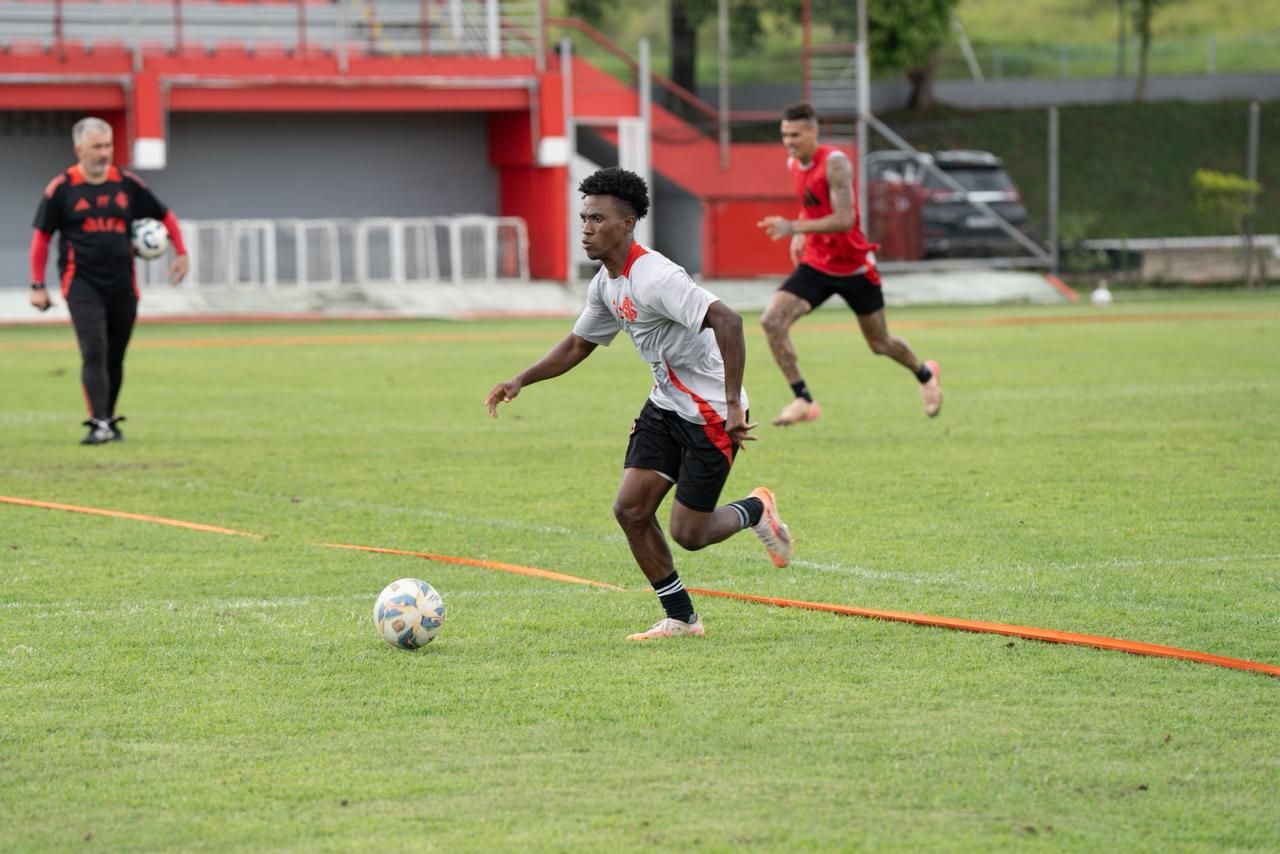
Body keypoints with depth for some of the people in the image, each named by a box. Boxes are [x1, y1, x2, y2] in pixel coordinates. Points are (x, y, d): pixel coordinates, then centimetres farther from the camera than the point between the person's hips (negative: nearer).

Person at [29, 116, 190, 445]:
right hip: (82, 284, -3)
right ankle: (99, 425, -20)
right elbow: (42, 235, 4)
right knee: (94, 352, -16)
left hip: (123, 285, 3)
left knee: (115, 356, 9)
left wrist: (181, 253, 8)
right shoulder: (61, 188, -2)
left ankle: (110, 421, 23)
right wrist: (37, 286, 2)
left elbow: (165, 216, 17)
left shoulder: (127, 183, 6)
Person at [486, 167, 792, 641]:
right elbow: (579, 344, 20)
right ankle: (681, 619, 11)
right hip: (665, 406, 9)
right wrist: (520, 381, 7)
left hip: (712, 414, -9)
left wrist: (732, 404, -36)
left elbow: (726, 320, -35)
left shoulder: (654, 278, -26)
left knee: (689, 533, -4)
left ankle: (756, 510, 28)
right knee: (630, 509, -1)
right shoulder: (605, 285, 4)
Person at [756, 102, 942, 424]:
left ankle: (925, 375, 44)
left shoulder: (835, 163, -22)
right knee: (772, 321, -18)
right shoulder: (794, 164, 1)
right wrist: (802, 235, 8)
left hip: (854, 267, -6)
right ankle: (803, 401, -12)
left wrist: (795, 227, -40)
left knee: (880, 343, 12)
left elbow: (843, 220, -31)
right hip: (815, 265, 6)